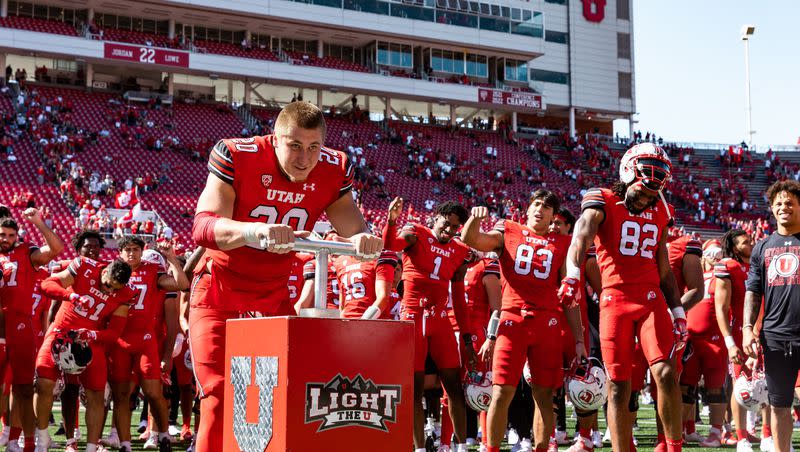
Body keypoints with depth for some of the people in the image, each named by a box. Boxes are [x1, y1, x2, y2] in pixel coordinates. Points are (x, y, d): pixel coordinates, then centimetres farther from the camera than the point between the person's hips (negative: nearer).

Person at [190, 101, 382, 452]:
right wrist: (255, 230, -54)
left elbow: (354, 232, -7)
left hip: (275, 298, 4)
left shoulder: (333, 171, -9)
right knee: (219, 397, -12)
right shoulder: (237, 157, -21)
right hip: (220, 294, -4)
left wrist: (364, 239, -33)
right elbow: (203, 226, -34)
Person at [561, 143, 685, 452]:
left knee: (666, 373, -14)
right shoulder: (603, 203, -1)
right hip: (615, 300, -3)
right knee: (618, 388, 0)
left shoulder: (659, 212, 15)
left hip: (652, 300, 3)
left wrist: (678, 313, 17)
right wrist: (572, 274, -40)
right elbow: (582, 235, -21)